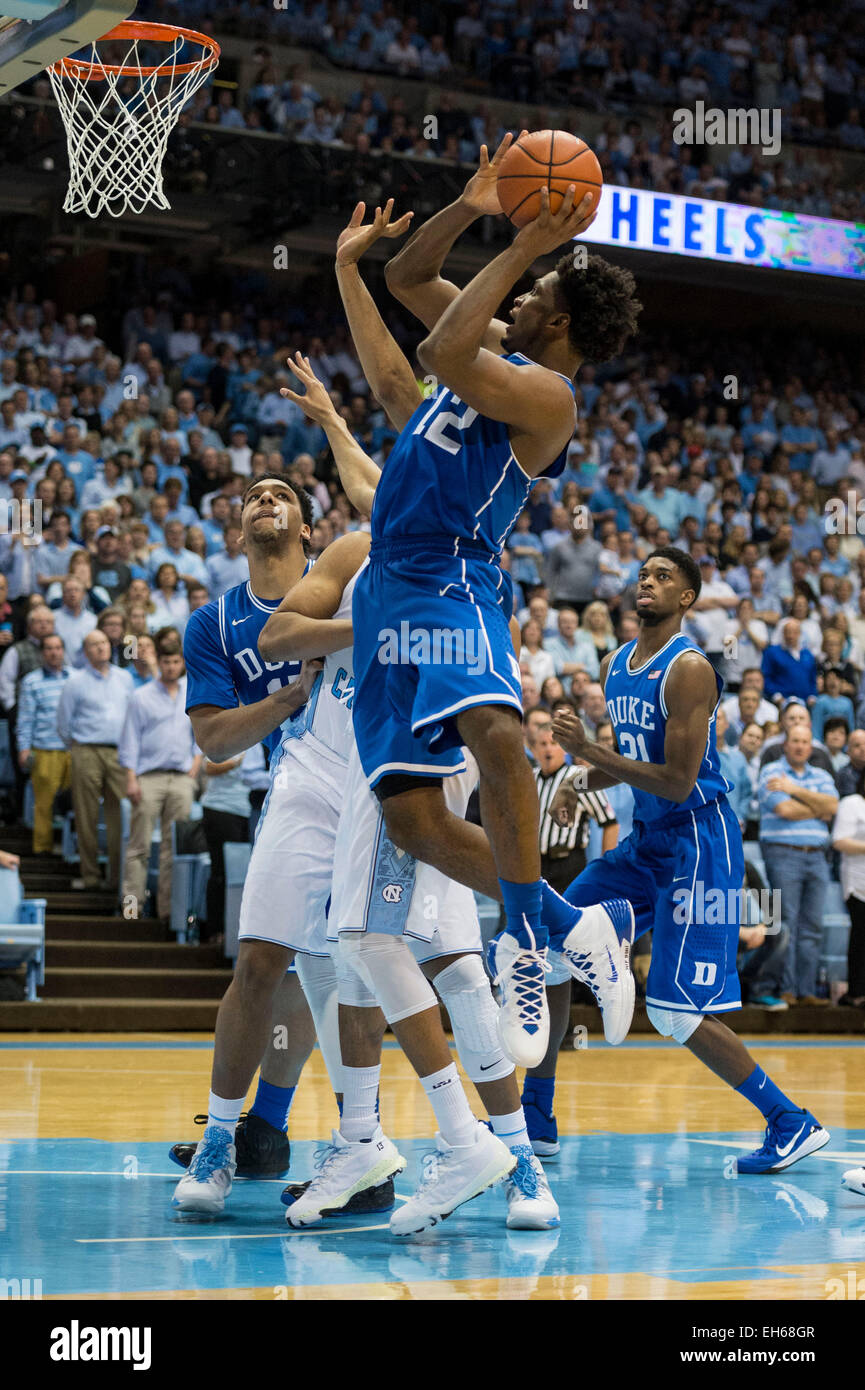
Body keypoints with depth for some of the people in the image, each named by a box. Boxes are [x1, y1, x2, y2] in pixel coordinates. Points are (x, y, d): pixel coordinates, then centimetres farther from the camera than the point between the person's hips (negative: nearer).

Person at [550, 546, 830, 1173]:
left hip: (698, 843, -9)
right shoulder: (616, 666, 10)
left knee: (675, 1011, -13)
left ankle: (794, 1124, -2)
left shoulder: (689, 669, -17)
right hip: (647, 840, 9)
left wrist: (588, 750, -21)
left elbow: (678, 782, -21)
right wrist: (580, 783, 4)